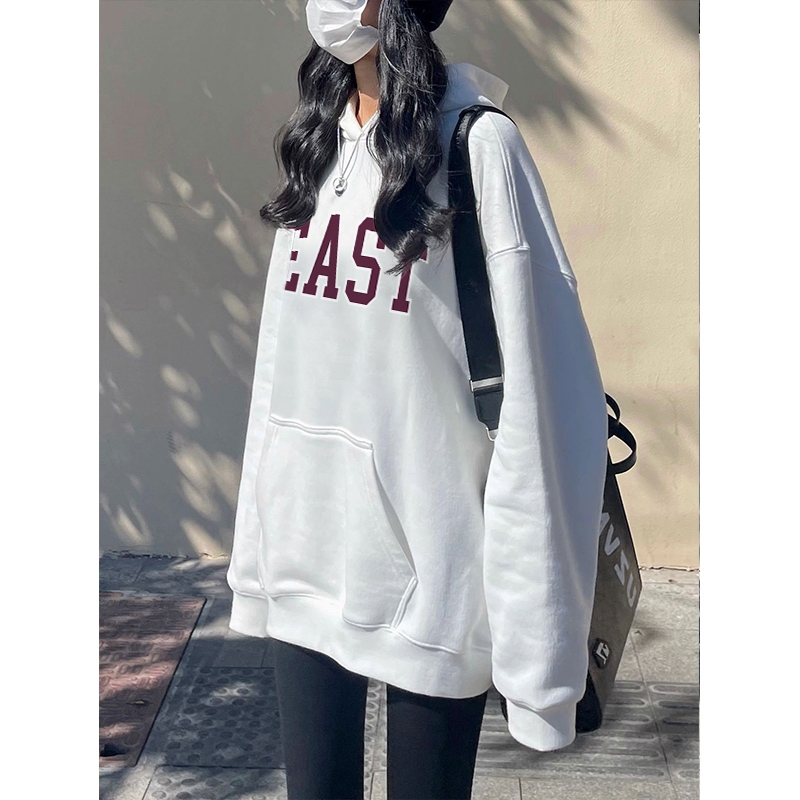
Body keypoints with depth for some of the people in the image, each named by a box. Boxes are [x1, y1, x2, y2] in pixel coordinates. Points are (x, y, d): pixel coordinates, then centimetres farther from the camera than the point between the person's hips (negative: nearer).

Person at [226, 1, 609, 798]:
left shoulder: (476, 144, -11)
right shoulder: (316, 136, 8)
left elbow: (536, 379, -14)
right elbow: (281, 355, 10)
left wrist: (533, 605, -15)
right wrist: (255, 537, 11)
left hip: (427, 555, -5)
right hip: (304, 548, 5)